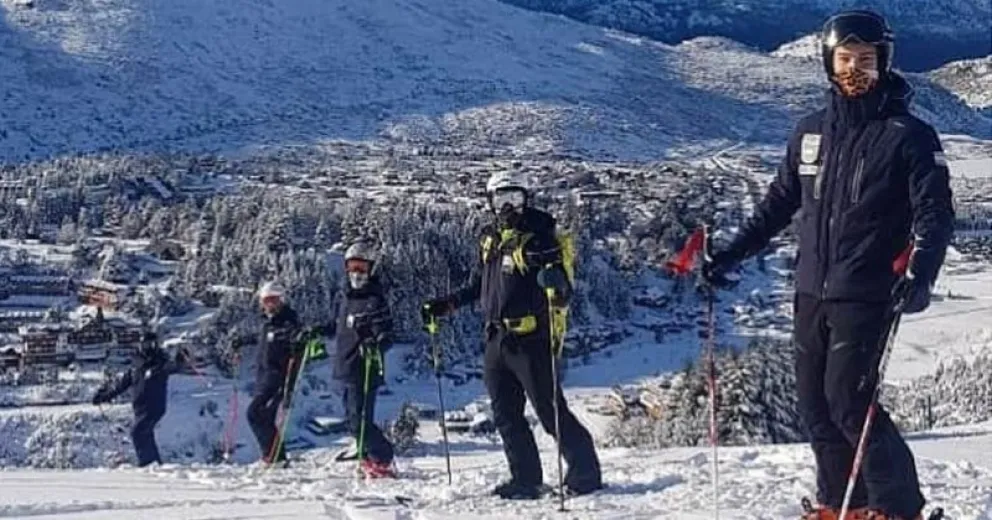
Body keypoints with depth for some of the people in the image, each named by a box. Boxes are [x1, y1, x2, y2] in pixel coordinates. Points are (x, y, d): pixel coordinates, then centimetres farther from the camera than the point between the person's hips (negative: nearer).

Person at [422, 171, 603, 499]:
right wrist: (445, 305, 21)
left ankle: (586, 472, 4)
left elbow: (563, 296, -13)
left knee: (550, 412, -5)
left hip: (529, 339, -7)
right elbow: (478, 285, 26)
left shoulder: (538, 238, -8)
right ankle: (526, 479, 16)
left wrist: (555, 280, -35)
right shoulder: (490, 239, 13)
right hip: (496, 340, 8)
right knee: (506, 416, 9)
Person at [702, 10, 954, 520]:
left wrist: (920, 275, -27)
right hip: (811, 291, 6)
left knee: (848, 402, -11)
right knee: (815, 403, 8)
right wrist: (732, 252, 14)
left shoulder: (907, 134, -6)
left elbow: (935, 214, -11)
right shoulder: (810, 132, 10)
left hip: (865, 296, -6)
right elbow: (778, 203, 18)